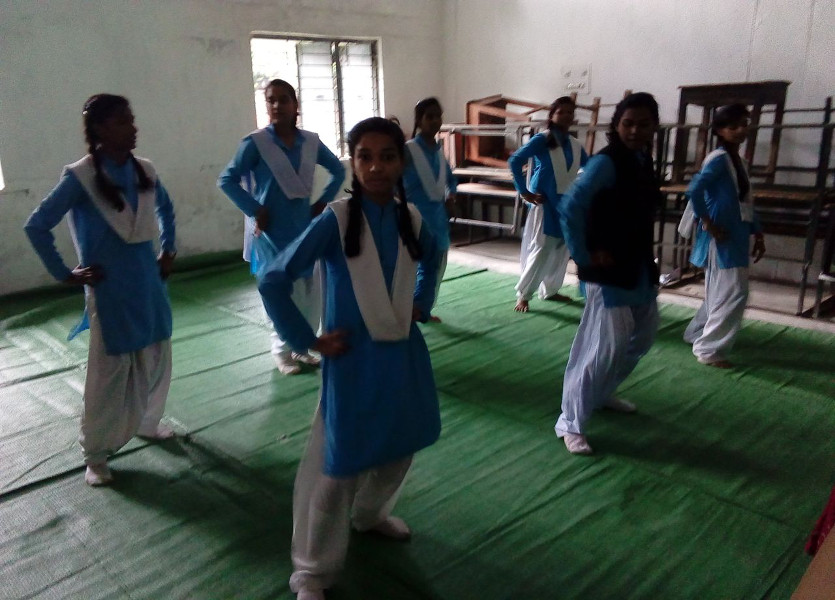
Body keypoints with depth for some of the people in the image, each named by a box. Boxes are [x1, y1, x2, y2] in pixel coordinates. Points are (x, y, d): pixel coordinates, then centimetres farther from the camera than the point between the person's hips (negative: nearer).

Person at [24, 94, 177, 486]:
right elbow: (37, 226, -9)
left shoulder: (144, 171, 2)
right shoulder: (80, 177, -13)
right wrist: (65, 275, -8)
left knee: (155, 360, 14)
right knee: (109, 371, 2)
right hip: (109, 289, -5)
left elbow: (165, 208, 22)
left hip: (149, 282, 5)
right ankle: (96, 453, 18)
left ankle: (146, 422, 37)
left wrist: (168, 251, 16)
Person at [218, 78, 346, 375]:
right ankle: (282, 352, 20)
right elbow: (226, 180, -9)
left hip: (305, 229, 4)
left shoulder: (311, 141, 2)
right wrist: (255, 210, -14)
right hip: (273, 231, -4)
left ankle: (301, 346, 27)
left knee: (311, 292, 8)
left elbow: (338, 170, 15)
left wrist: (323, 201, 5)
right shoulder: (255, 143, -9)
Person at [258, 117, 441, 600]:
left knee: (399, 448, 21)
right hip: (354, 359, -5)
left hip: (405, 354, 6)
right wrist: (309, 341, -14)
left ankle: (370, 514, 52)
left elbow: (432, 259, 22)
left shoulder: (411, 218, -1)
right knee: (338, 465, 4)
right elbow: (273, 282, -17)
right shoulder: (335, 221, -17)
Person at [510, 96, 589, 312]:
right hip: (544, 204, -6)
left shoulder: (575, 145, 8)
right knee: (540, 252, -7)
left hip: (567, 205, 6)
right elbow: (514, 161, -15)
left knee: (560, 252, 12)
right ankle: (523, 295, 3)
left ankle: (550, 291, 26)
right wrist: (524, 192, -16)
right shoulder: (541, 140, -9)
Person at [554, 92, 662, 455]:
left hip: (640, 267, 9)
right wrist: (583, 255, -19)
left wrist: (645, 254, 6)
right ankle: (570, 423, 4)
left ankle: (603, 393, 40)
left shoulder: (643, 161, 9)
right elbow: (570, 208, -25)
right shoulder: (606, 162, -16)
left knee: (642, 335, 21)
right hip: (609, 269, -9)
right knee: (605, 345, -10)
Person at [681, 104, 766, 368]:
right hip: (721, 239, -9)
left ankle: (697, 334, 33)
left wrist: (757, 233, 16)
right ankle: (708, 350, 2)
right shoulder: (719, 158, -13)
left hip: (735, 238, 9)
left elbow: (746, 203, 19)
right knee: (732, 294, -7)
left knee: (719, 294, 17)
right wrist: (707, 223, -20)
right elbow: (694, 190, -26)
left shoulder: (737, 160, 15)